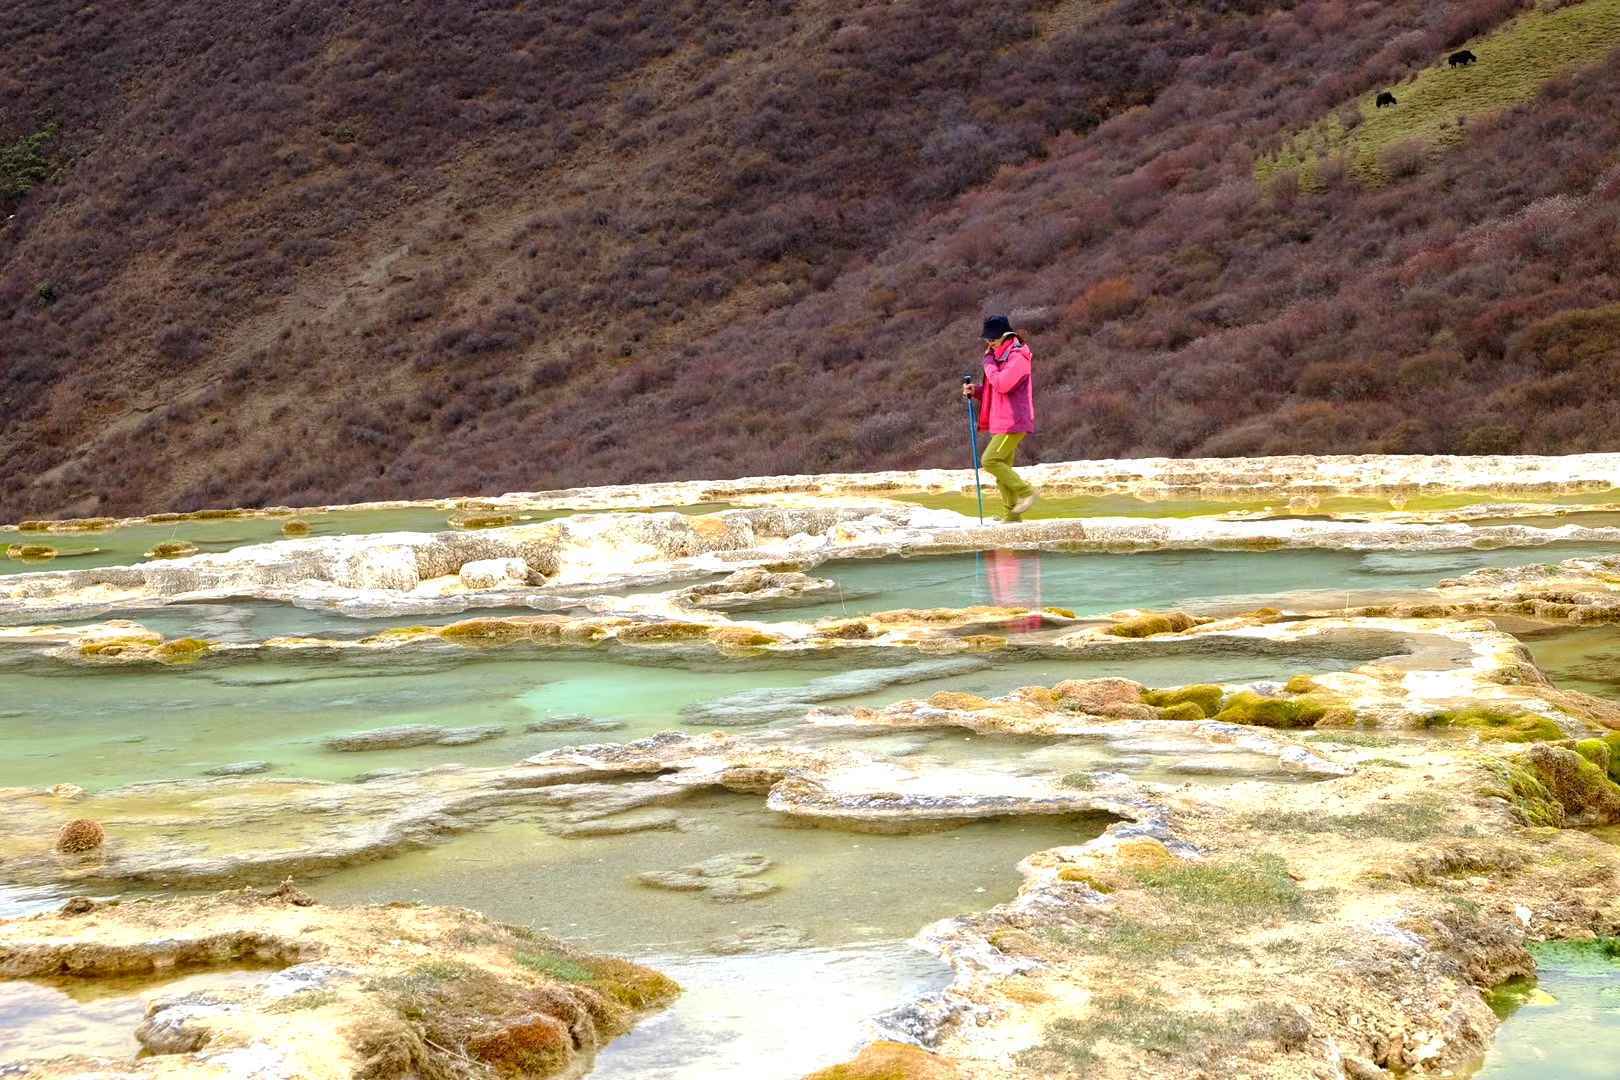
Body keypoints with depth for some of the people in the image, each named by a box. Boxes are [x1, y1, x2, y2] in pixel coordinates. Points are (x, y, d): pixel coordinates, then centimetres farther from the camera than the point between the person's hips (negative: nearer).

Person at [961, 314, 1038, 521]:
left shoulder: (1018, 357, -13)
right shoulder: (1001, 357, 18)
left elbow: (1002, 384, -26)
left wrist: (989, 363, -10)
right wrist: (976, 390, 5)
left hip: (1013, 422, -10)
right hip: (1001, 422, 10)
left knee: (990, 460, -17)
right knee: (1001, 466, 7)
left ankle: (1025, 492, -9)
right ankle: (1012, 514, 10)